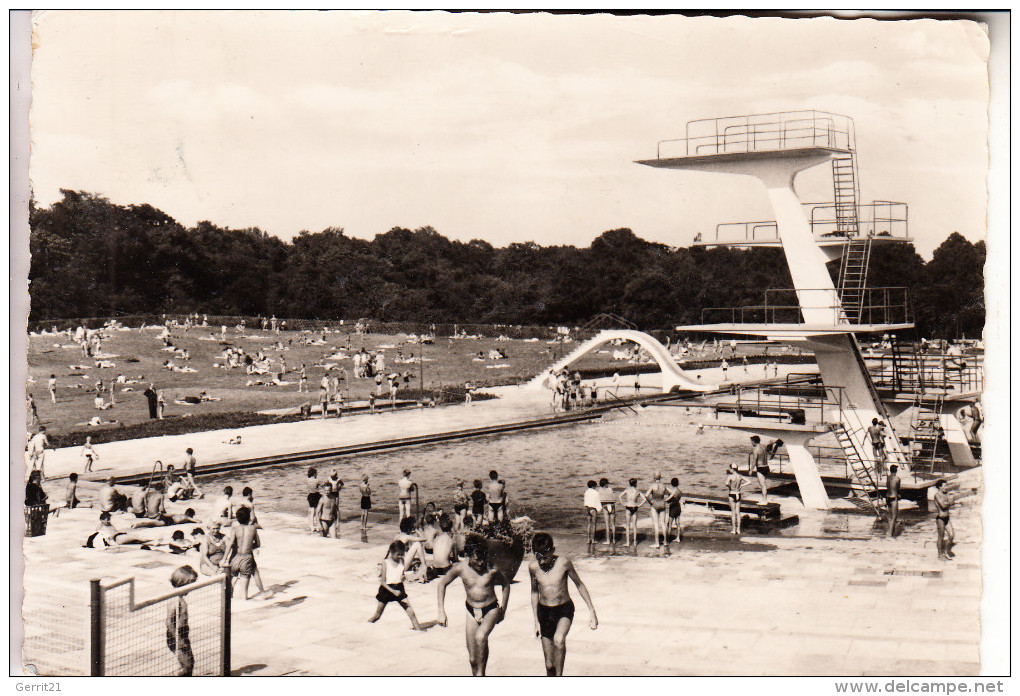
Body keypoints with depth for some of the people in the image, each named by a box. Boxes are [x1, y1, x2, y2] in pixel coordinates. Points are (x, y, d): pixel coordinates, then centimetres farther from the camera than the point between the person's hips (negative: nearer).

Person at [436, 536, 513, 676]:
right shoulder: (460, 568, -15)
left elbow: (506, 584, 2)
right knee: (472, 659, 3)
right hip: (471, 611, 2)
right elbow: (442, 584, 0)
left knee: (480, 637, -33)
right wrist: (441, 612, -3)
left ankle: (481, 672, -17)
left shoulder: (492, 570, -18)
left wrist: (503, 609, 5)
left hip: (491, 610, -2)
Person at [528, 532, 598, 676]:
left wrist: (591, 610, 1)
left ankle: (559, 677, -17)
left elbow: (579, 585, 0)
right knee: (549, 664, 2)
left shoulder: (564, 563, -14)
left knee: (559, 640, -33)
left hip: (564, 610, -2)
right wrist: (536, 621, 10)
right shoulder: (533, 567, -7)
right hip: (544, 611, 2)